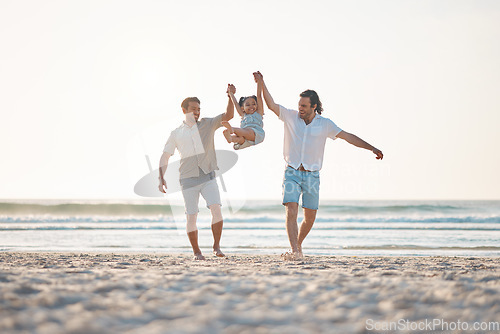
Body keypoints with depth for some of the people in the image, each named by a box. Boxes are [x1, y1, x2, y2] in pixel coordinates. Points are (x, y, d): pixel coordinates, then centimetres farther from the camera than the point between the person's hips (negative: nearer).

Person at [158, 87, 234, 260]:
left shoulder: (207, 124, 8)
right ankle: (196, 252, 9)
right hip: (188, 179, 0)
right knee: (191, 217, -4)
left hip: (208, 177, 0)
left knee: (216, 209, -18)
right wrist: (161, 177, -3)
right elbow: (165, 156, 10)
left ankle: (216, 247, -8)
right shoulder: (176, 134, 8)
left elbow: (228, 115, -2)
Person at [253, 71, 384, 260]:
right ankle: (295, 252, -22)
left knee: (310, 218, 4)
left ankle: (297, 246, 28)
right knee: (291, 212, -17)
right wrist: (262, 84, -17)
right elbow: (271, 104, -4)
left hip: (312, 175, 1)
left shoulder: (324, 124, 2)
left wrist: (371, 148, -2)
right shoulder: (291, 117, 2)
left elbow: (347, 137, 2)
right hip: (292, 173, -1)